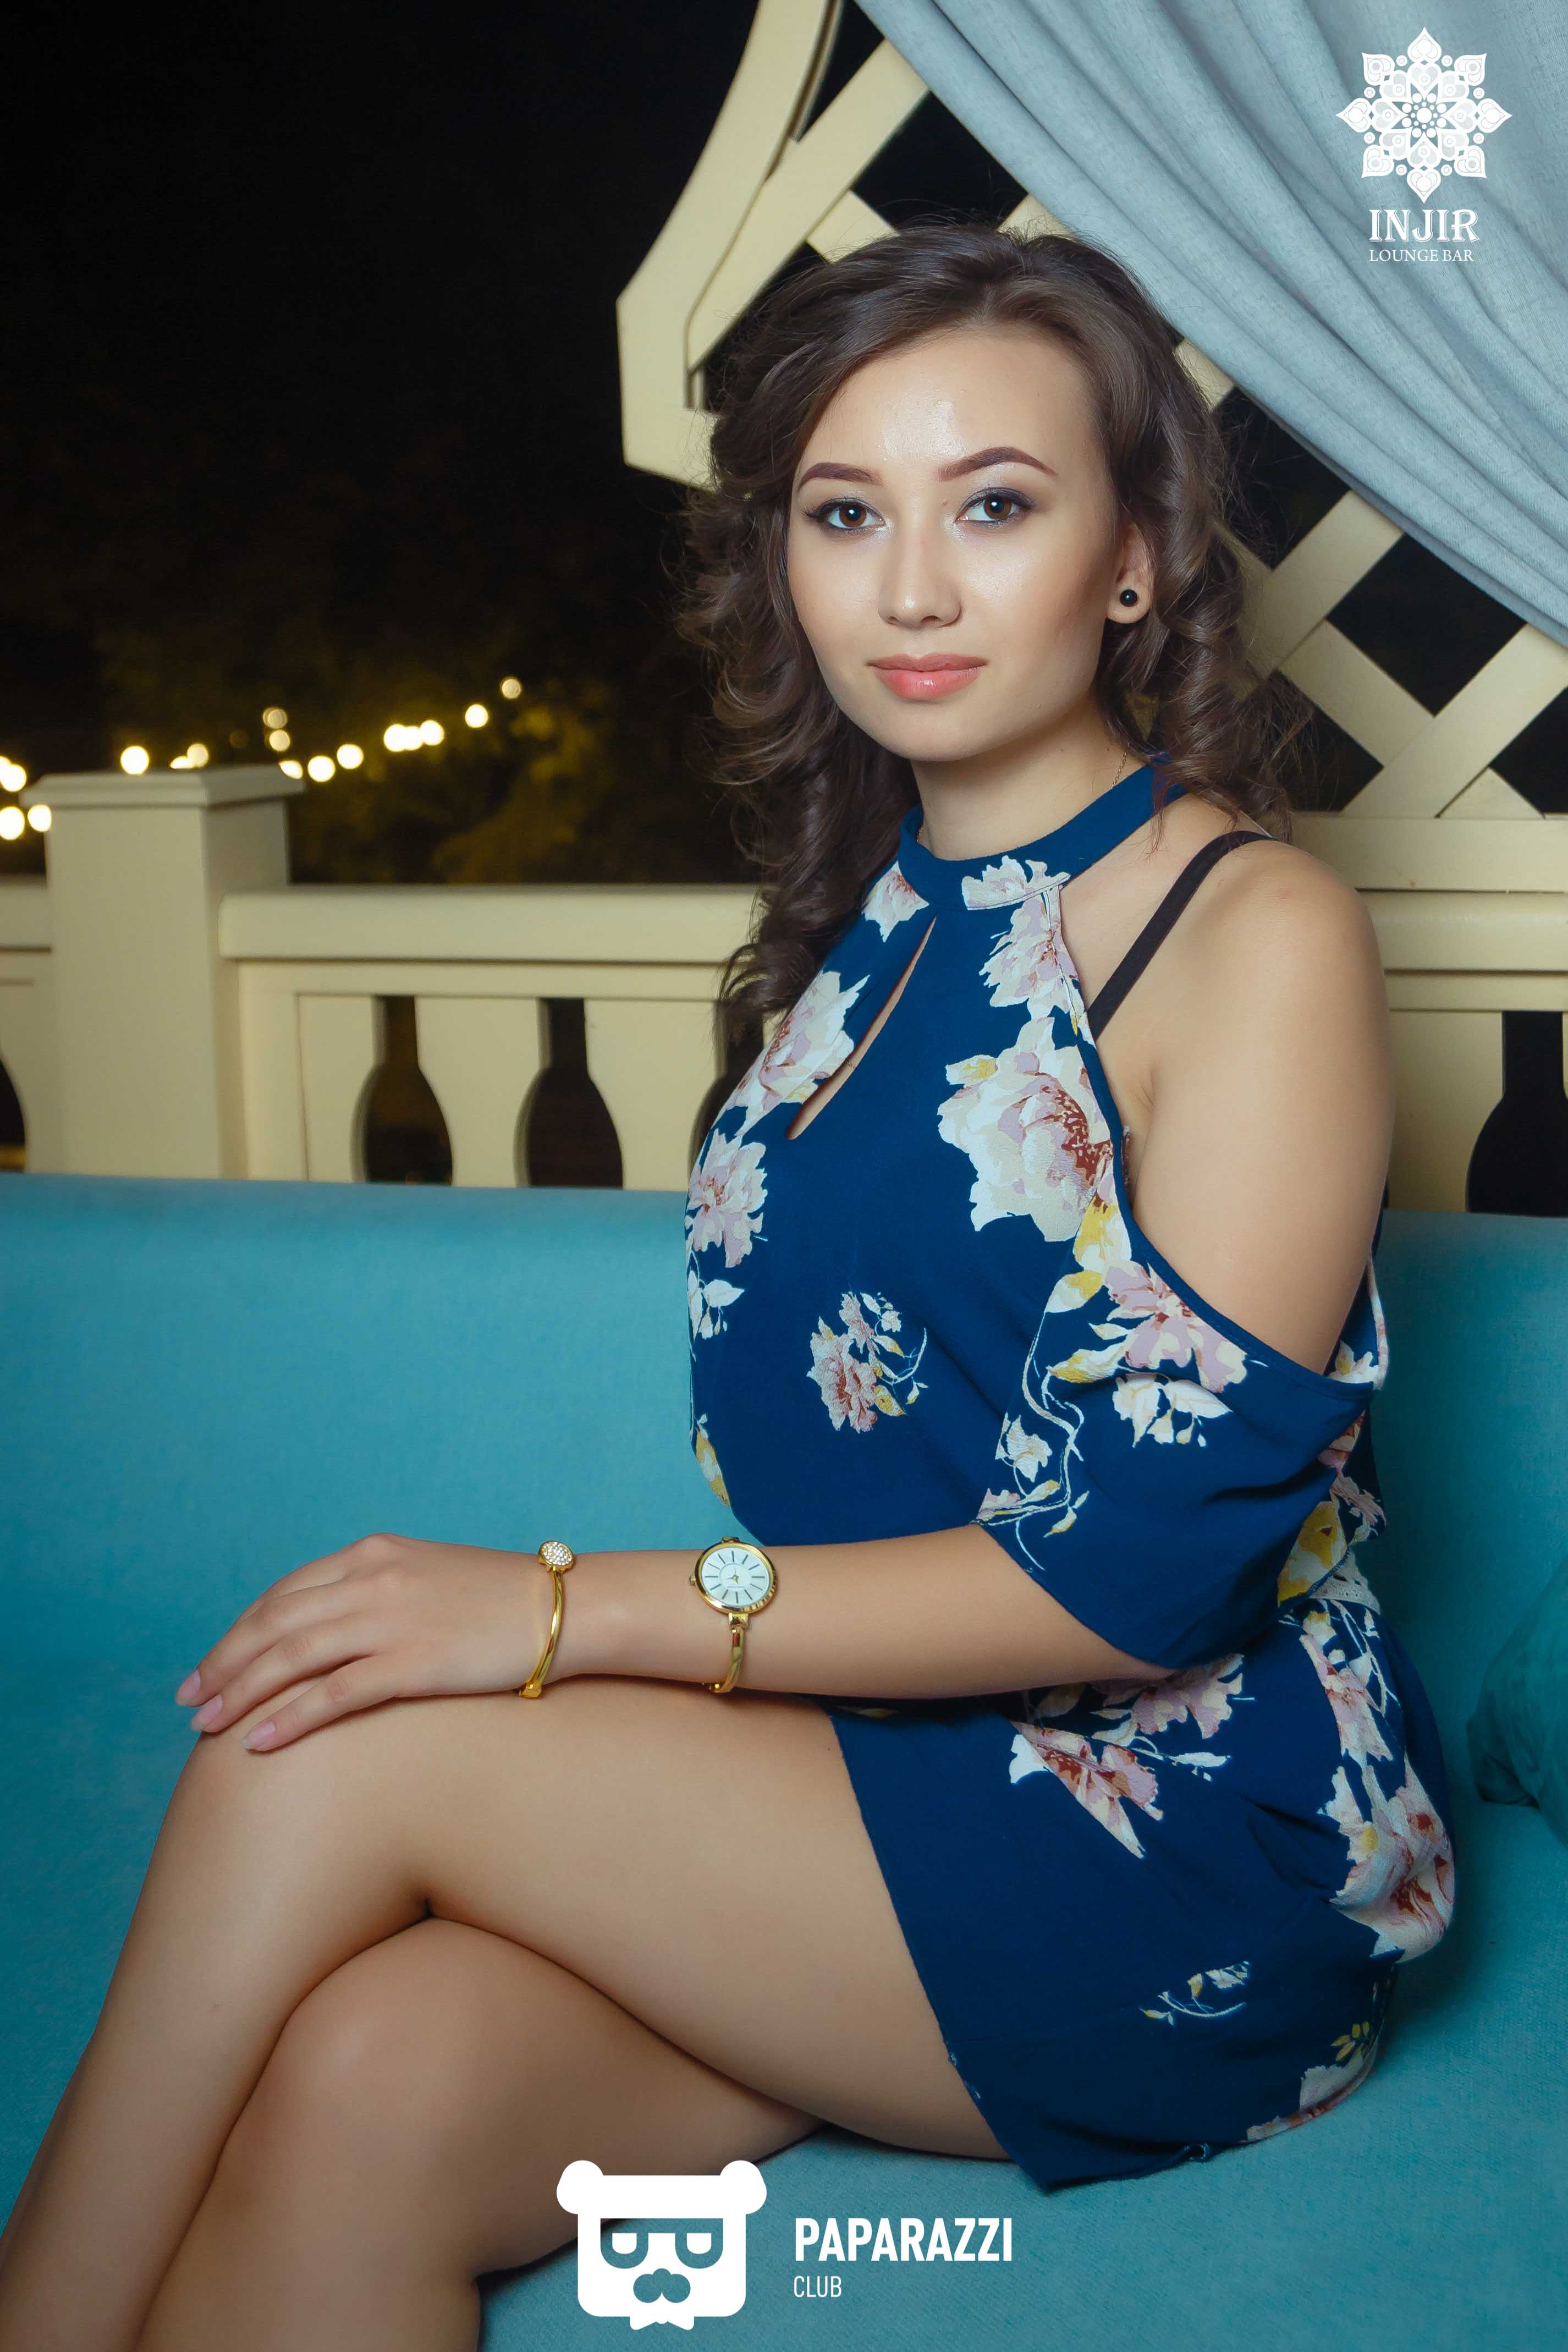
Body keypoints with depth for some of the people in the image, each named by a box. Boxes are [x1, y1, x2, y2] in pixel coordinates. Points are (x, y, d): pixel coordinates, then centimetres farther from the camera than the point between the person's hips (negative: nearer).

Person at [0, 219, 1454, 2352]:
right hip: (855, 1794, 5)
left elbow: (1154, 1562, -16)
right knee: (361, 2086, -23)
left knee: (322, 1758, -18)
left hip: (1186, 1861, -5)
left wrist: (573, 1611, -17)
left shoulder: (1258, 936, -10)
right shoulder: (858, 920, 12)